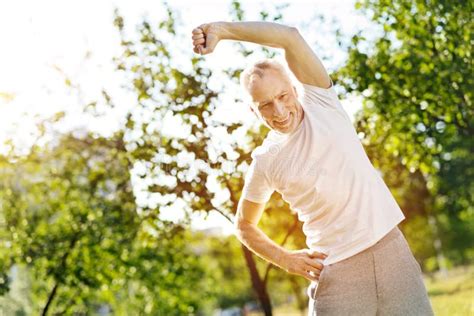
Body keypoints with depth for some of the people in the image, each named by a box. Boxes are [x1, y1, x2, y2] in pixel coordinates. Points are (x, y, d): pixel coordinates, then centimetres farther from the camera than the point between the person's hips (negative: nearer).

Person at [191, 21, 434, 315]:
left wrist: (222, 28, -18)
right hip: (337, 271, -1)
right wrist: (285, 259, -1)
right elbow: (244, 226, 13)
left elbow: (290, 36, -14)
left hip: (391, 248, 1)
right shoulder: (265, 162, -1)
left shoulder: (320, 99, 0)